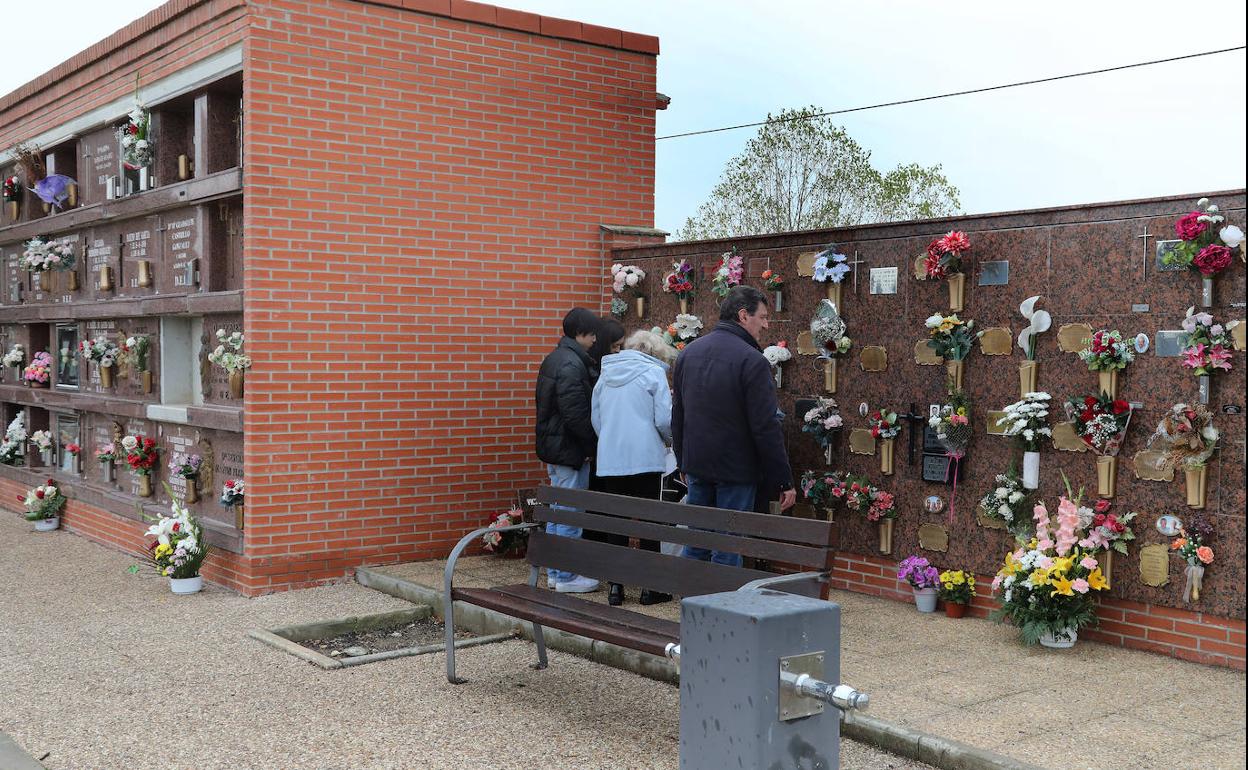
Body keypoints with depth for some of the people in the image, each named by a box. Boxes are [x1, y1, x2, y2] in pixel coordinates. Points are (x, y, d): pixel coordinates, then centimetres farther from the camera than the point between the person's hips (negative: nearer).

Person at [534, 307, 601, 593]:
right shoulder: (572, 364, -18)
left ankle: (555, 571, 23)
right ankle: (565, 577, 4)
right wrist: (595, 441, -12)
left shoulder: (554, 359, 13)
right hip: (570, 450, -10)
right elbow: (576, 414, -23)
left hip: (553, 446, 10)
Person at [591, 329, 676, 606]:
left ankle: (615, 586, 11)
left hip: (609, 459, 5)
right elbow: (664, 420, -9)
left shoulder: (606, 374, 13)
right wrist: (669, 440, 10)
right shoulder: (653, 372, -4)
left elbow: (595, 418, 17)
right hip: (645, 458, -4)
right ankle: (650, 587, 8)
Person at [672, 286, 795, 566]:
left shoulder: (688, 353, 8)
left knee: (696, 545, 15)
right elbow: (766, 428, -17)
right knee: (728, 549, 0)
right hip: (736, 470, -7)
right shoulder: (752, 361, -15)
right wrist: (785, 481, -11)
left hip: (696, 466, 7)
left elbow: (678, 416, 16)